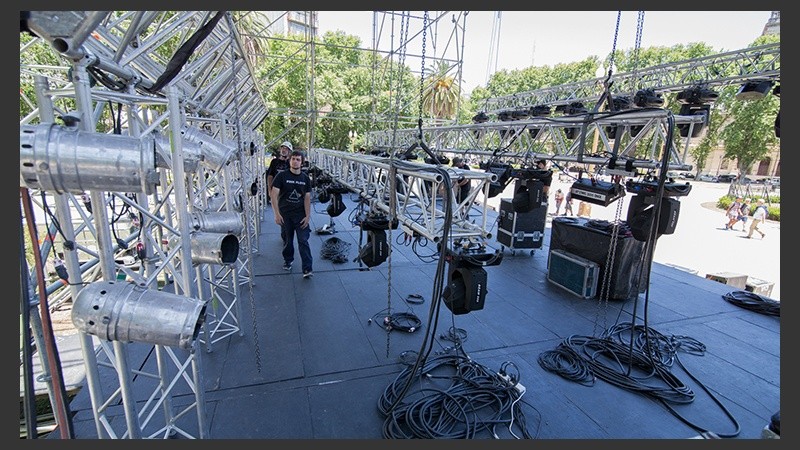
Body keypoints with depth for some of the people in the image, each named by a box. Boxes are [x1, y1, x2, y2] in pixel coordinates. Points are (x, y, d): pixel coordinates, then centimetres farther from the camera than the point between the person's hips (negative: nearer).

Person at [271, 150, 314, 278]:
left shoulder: (305, 178, 2)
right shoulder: (281, 176, -6)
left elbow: (307, 198, 2)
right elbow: (274, 195, -9)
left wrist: (308, 216, -5)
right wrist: (277, 214, -15)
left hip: (300, 214, 1)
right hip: (285, 214, 0)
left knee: (303, 241, -5)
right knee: (287, 240, 12)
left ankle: (307, 269, -3)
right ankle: (288, 260, 37)